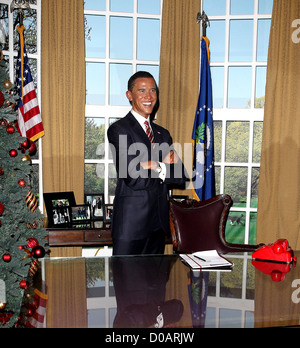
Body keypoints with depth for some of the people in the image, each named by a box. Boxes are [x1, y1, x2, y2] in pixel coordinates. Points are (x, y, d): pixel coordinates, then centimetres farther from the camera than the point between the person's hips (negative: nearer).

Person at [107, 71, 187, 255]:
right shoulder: (119, 129, -8)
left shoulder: (163, 133, 14)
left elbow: (181, 177, 4)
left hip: (159, 221, 6)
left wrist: (154, 165, -12)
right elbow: (133, 179, -18)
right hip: (131, 220, -6)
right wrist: (163, 167, -4)